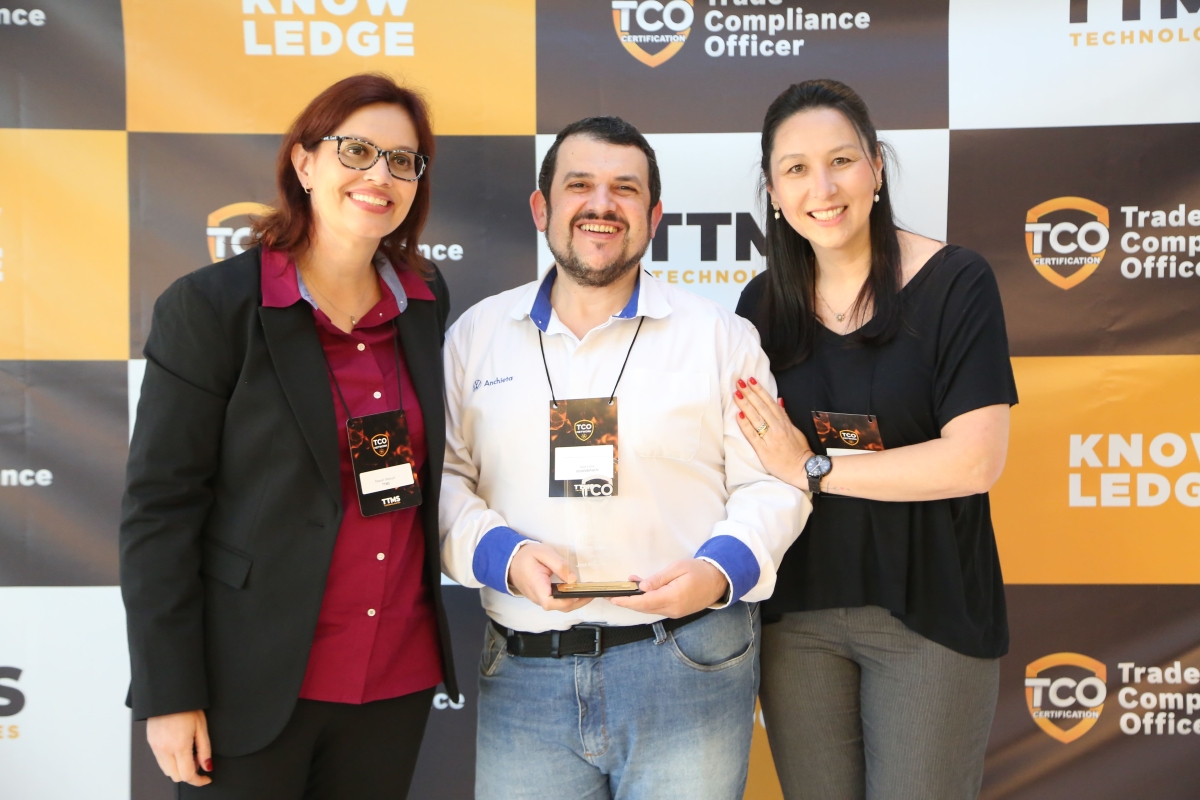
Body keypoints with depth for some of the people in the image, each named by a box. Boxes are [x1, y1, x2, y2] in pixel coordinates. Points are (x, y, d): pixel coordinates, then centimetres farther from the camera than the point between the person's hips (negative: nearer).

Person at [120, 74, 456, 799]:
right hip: (253, 684, -4)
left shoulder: (427, 302, 4)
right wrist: (168, 696, -11)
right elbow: (158, 509, -10)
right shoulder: (209, 306, -10)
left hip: (398, 682, 5)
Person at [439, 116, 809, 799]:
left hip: (690, 670, -1)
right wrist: (502, 555, -11)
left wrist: (720, 569, -15)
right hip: (523, 676, 2)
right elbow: (441, 477, 6)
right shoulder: (475, 336, 8)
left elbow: (771, 484, 2)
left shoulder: (722, 336, 3)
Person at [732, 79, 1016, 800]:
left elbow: (976, 460, -17)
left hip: (927, 611, -3)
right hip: (796, 613, 4)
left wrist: (814, 468, -16)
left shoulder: (955, 282, -9)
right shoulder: (764, 303, 4)